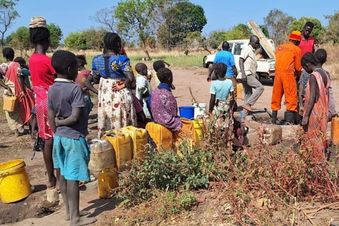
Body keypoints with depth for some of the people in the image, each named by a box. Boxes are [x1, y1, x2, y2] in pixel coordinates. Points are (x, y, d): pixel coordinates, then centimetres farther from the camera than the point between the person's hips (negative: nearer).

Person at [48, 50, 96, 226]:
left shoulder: (51, 89, 3)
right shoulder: (75, 88, -17)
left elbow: (51, 118, 5)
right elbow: (75, 117, -22)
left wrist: (57, 134, 13)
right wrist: (61, 121, -5)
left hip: (59, 137, 8)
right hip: (74, 137, -7)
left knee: (63, 174, 15)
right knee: (72, 177, -1)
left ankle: (68, 211, 27)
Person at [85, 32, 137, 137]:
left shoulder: (97, 60, 2)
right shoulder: (121, 59, -13)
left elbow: (95, 78, 9)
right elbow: (131, 79, -20)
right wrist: (123, 85, -4)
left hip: (104, 97, 5)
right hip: (121, 96, -5)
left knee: (105, 127, 11)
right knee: (123, 127, 4)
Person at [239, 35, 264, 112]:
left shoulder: (252, 51, 21)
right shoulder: (246, 49, -7)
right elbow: (241, 60, -16)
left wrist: (255, 74, 24)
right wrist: (243, 74, -24)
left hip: (250, 75, 10)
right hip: (247, 75, -10)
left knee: (248, 95, 8)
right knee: (260, 87, -18)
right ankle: (248, 104, -19)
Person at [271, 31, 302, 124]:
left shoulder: (279, 47, 19)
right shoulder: (296, 49, 4)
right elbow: (298, 67, 4)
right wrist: (298, 75, 23)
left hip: (278, 73, 5)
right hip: (288, 74, -5)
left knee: (276, 96, 12)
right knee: (291, 97, -1)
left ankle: (274, 119, 17)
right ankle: (289, 120, -6)